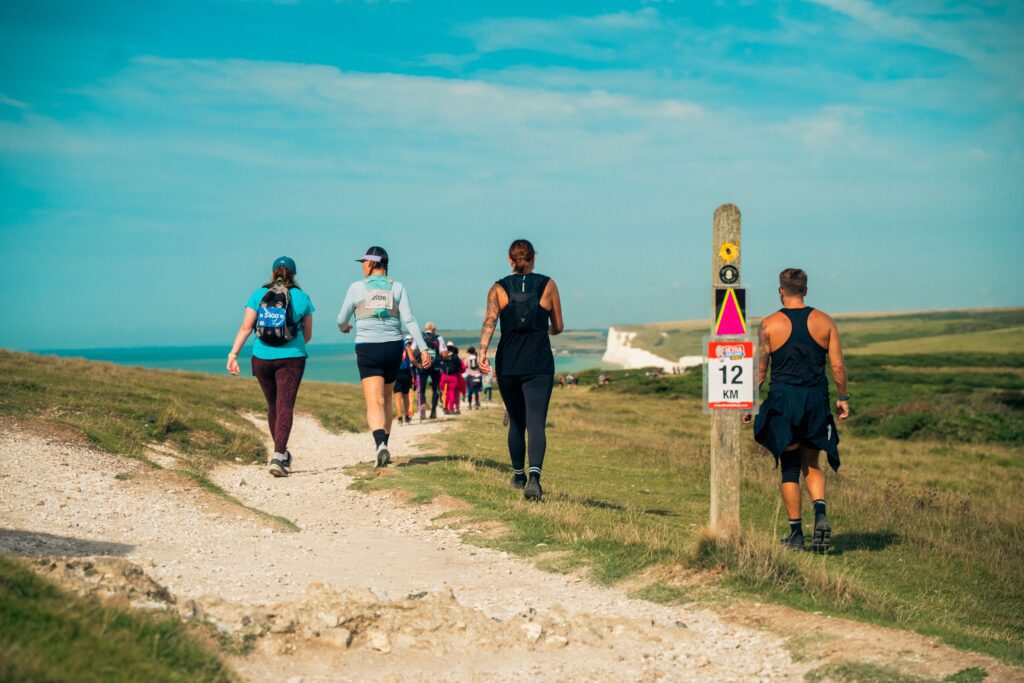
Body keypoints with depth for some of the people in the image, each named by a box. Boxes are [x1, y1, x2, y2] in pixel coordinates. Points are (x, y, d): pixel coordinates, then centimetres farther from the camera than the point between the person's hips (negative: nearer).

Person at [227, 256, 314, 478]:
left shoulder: (258, 295, 3)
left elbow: (245, 328, -6)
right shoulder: (302, 297, 2)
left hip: (262, 359, 2)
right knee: (285, 407, -5)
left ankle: (282, 454, 30)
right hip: (291, 359, -2)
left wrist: (233, 354, -6)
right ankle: (278, 455, -21)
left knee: (273, 406, 16)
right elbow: (307, 335, 9)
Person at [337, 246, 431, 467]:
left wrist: (343, 327, 29)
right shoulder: (398, 288, 3)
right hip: (393, 347, 3)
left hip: (367, 349, -3)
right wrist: (423, 348, -7)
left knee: (374, 402, -10)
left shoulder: (357, 287, -1)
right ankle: (383, 444, 24)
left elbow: (342, 319, 6)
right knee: (386, 397, 20)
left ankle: (381, 444, -33)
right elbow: (409, 320, -6)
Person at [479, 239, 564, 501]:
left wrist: (482, 351, -23)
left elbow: (490, 320, -13)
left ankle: (519, 475, 30)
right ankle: (534, 475, -29)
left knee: (516, 422, 19)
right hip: (539, 366, -2)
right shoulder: (548, 285, 3)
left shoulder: (498, 288, 3)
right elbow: (558, 328, 10)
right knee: (536, 423, -8)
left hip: (507, 365, 2)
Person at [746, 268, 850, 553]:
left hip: (783, 400, -2)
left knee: (790, 468, 7)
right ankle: (820, 513, -10)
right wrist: (843, 398, 14)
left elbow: (759, 370, -3)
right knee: (812, 466, 15)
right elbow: (838, 365, 2)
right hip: (816, 401, 2)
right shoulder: (824, 322, 3)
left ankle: (796, 533, 7)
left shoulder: (769, 325, -3)